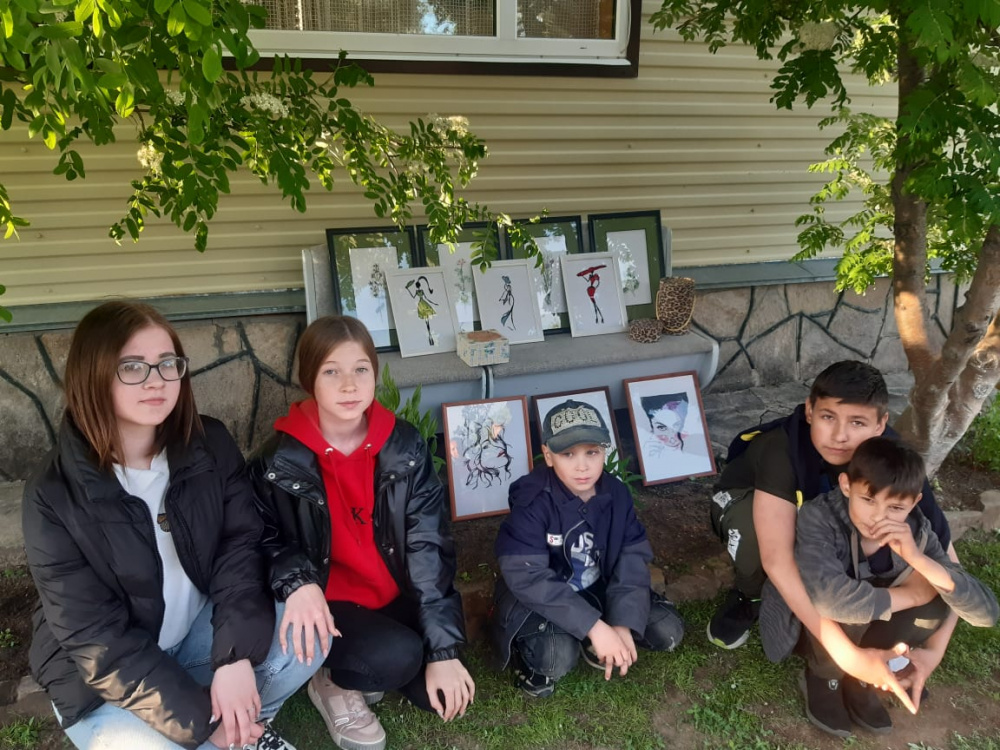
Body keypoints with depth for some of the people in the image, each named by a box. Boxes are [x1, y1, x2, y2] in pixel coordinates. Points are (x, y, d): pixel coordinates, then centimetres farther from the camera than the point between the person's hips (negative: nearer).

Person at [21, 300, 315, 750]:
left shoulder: (211, 444, -10)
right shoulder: (54, 497, -20)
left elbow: (240, 545, -12)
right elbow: (96, 638, -20)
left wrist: (235, 655, -27)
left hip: (200, 630, 3)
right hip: (103, 677, -3)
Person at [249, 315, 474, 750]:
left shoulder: (404, 445, -9)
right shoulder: (281, 461, -13)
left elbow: (429, 545, -11)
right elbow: (265, 542, -1)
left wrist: (443, 649, -14)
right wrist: (298, 583, -25)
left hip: (397, 598, 3)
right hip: (330, 604, -3)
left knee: (447, 696, -10)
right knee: (398, 657, -28)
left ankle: (367, 672, 18)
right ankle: (333, 682, 5)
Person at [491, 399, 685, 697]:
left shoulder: (616, 494, -10)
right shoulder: (531, 502, -25)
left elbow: (633, 559, -9)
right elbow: (527, 578, -30)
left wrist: (623, 624, -23)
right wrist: (593, 625, -32)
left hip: (598, 590, 5)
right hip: (541, 600, -5)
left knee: (668, 630, -10)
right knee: (557, 657, -33)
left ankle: (595, 644, 11)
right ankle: (533, 655, 2)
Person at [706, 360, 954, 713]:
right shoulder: (782, 447, -40)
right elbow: (777, 560, -47)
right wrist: (848, 655, -50)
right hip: (750, 499, -3)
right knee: (754, 537, -37)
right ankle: (748, 596, -5)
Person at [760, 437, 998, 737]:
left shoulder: (916, 531, -19)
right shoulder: (818, 517, -33)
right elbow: (830, 598, -50)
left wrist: (917, 558, -38)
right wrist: (912, 595, -33)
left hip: (859, 631, 4)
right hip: (802, 623, -4)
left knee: (937, 600, -20)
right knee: (847, 604, -35)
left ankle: (859, 676, 1)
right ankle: (823, 678, -3)